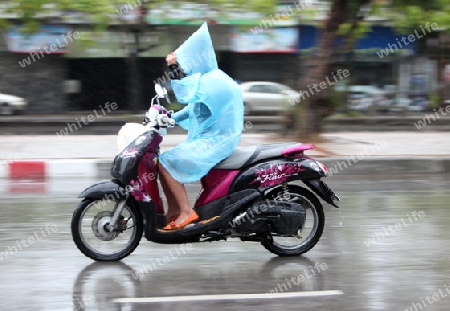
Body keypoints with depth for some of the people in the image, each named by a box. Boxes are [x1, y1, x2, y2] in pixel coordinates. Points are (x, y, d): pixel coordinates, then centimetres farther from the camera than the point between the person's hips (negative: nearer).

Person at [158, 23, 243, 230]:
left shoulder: (215, 81, -20)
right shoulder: (206, 78, 13)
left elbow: (186, 94, -35)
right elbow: (192, 107, 23)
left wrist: (175, 69, -29)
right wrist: (168, 118, 12)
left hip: (215, 141, -11)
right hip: (206, 137, 11)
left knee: (167, 162, -17)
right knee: (163, 161, 7)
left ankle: (186, 211, -13)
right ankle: (173, 211, 8)